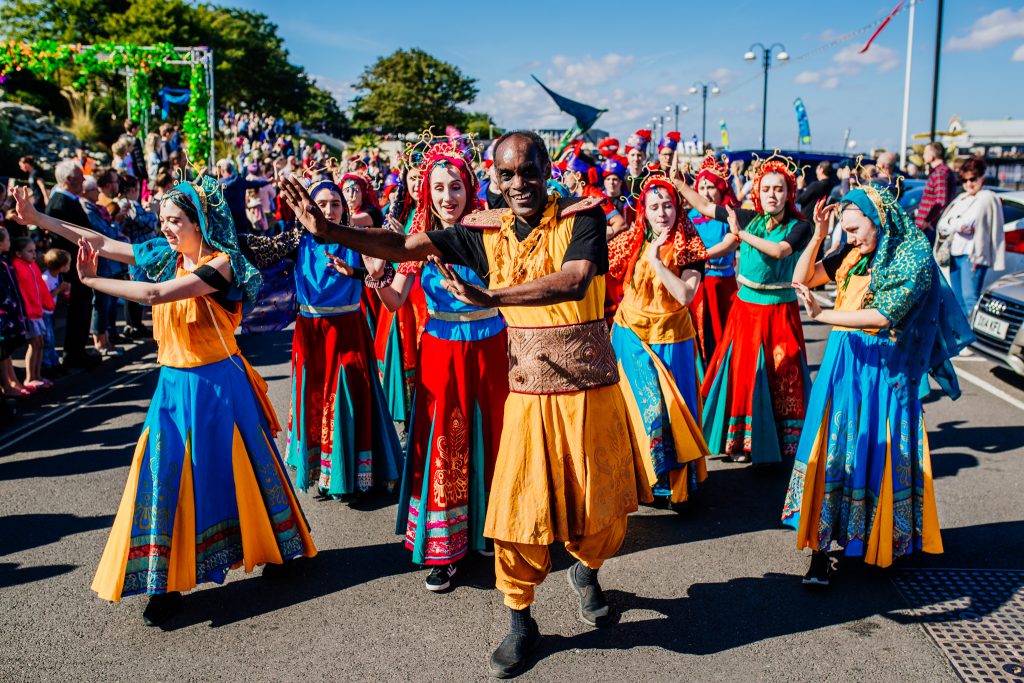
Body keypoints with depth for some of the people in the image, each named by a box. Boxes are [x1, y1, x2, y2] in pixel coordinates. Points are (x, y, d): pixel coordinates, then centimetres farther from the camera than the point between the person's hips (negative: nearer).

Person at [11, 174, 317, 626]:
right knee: (166, 471, 0)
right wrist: (35, 218, 5)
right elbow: (102, 244, 6)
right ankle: (167, 581, 8)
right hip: (175, 384, 6)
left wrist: (90, 281, -21)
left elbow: (155, 295, -28)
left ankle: (274, 545, 32)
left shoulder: (221, 265, -18)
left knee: (237, 467, 8)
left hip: (217, 383, -6)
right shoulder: (165, 257, 4)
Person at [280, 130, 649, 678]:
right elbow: (403, 246, -1)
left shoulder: (583, 217, -10)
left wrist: (491, 297, -35)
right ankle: (520, 622, 23)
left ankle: (584, 568, 44)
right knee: (518, 509, 2)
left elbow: (574, 282, -28)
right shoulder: (487, 232, 1)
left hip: (591, 387, -2)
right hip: (528, 391, 2)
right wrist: (326, 230, -10)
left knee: (601, 506, 9)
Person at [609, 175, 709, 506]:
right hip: (631, 333, 2)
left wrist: (655, 260, -23)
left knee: (673, 405, 3)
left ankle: (677, 482, 17)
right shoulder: (634, 240, 1)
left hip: (670, 336, -1)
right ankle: (644, 477, 16)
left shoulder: (689, 247, -8)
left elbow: (686, 295, -20)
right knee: (645, 405, 1)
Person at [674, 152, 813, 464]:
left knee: (782, 378, 4)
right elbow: (704, 206, 8)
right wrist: (677, 181, 7)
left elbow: (779, 251, -26)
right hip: (745, 307, 3)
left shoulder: (799, 226, -7)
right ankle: (742, 441, 20)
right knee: (743, 373, 7)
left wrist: (741, 234, -20)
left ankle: (786, 442, 20)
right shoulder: (749, 218, 2)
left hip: (780, 311, -3)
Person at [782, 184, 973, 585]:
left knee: (875, 455, 3)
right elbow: (801, 278, 9)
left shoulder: (913, 259, -9)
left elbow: (884, 315, -20)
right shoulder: (851, 257, 8)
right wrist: (818, 236, -2)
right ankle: (821, 548, 3)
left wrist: (822, 315, -22)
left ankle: (879, 543, 22)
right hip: (841, 364, 5)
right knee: (832, 451, 0)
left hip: (884, 369, -4)